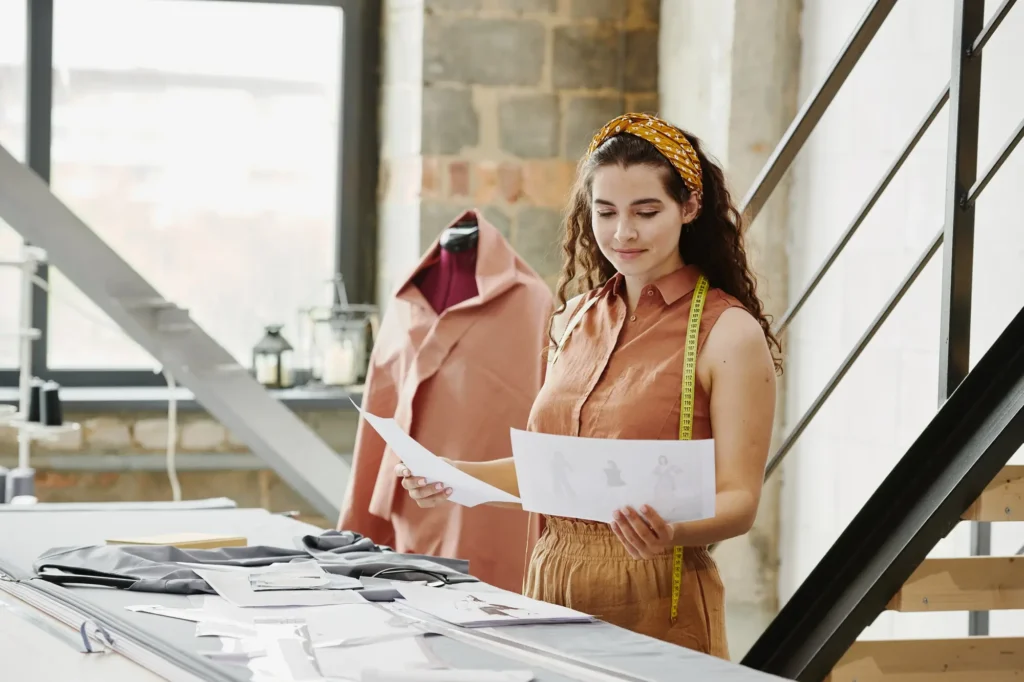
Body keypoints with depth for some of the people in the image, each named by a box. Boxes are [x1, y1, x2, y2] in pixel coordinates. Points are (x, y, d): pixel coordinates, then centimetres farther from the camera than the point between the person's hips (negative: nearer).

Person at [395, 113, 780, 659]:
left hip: (656, 603, -5)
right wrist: (458, 477, 0)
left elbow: (738, 500, -12)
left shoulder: (728, 333, -10)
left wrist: (674, 532, -31)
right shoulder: (575, 319, 8)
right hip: (551, 586, 6)